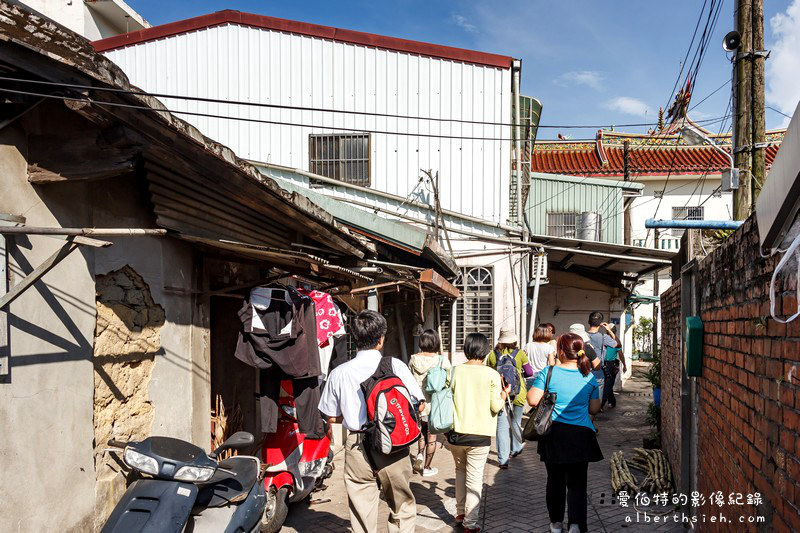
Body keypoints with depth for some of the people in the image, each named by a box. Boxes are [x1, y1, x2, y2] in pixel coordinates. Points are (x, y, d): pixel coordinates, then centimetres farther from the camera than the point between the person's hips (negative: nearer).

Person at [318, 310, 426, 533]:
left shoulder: (339, 373, -3)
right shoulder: (395, 366, -7)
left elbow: (332, 417, 4)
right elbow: (419, 405, -3)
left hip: (357, 446, 1)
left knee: (361, 510, 10)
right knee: (402, 507, 15)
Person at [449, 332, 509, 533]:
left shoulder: (455, 371, -3)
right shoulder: (492, 375, -9)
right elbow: (495, 407, -9)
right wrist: (504, 394, 10)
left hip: (455, 433, 3)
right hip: (479, 434, -3)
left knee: (460, 471, 23)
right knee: (474, 478, 5)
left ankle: (460, 511, 31)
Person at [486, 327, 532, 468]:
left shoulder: (492, 355, -2)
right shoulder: (520, 353, -5)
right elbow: (529, 373, 1)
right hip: (517, 393, 0)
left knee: (502, 425, -1)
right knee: (516, 422, 20)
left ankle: (503, 459, -5)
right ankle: (515, 449, 40)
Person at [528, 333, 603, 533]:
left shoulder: (548, 372, -9)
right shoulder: (589, 377, -3)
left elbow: (532, 400, -9)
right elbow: (594, 408, 5)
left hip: (553, 434, 0)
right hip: (580, 436, 0)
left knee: (555, 479, 15)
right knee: (577, 482, 6)